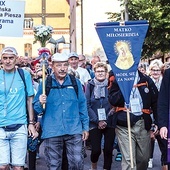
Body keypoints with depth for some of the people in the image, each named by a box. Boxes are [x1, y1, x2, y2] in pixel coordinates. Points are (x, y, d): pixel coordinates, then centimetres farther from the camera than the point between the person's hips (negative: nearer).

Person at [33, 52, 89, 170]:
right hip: (52, 133, 0)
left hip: (74, 131, 1)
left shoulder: (75, 82, 7)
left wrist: (85, 127, 7)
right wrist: (40, 103, -17)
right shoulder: (45, 83, 3)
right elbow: (36, 108, 6)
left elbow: (82, 106, 10)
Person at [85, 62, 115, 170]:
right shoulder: (90, 85, 1)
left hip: (109, 123, 1)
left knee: (108, 149, 0)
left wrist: (106, 120, -9)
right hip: (95, 124, -1)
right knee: (96, 150, -4)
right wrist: (97, 121, -10)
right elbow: (87, 105, -3)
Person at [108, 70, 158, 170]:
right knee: (128, 159, -6)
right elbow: (112, 100, -7)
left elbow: (156, 102, 6)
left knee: (144, 158, 12)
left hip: (143, 123, 2)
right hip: (124, 124, -2)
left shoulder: (146, 80, 6)